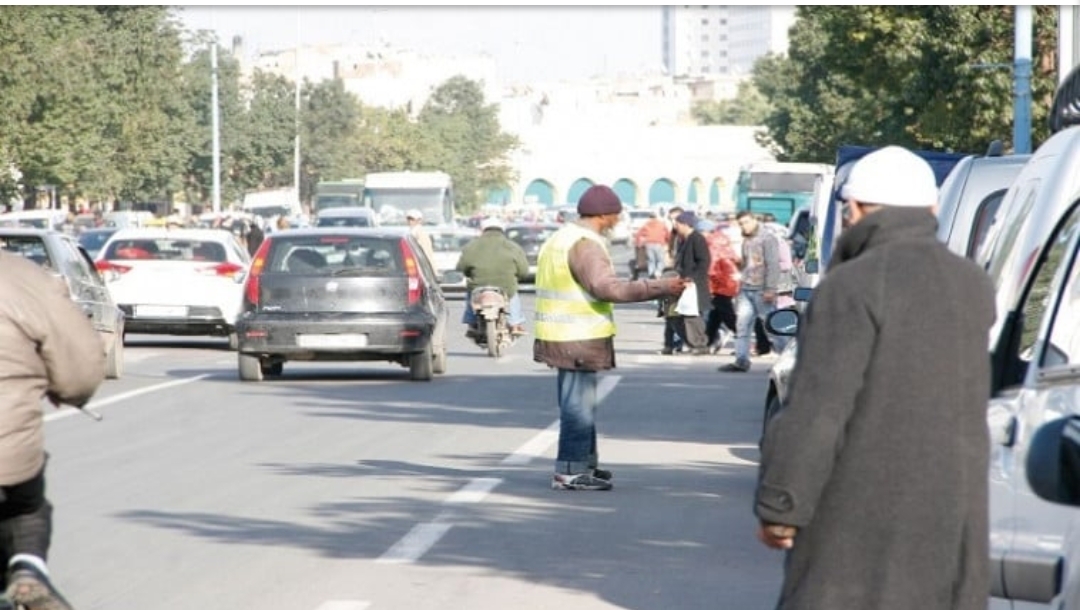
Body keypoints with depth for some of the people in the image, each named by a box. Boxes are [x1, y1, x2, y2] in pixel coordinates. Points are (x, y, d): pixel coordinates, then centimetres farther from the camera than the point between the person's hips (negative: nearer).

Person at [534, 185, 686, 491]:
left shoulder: (561, 238, 16)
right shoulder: (585, 244, -18)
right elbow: (608, 287, -29)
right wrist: (661, 288, -30)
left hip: (565, 337, 10)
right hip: (579, 340, -10)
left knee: (579, 403, 19)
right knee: (578, 405, -5)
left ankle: (585, 463, 29)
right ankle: (570, 471, -3)